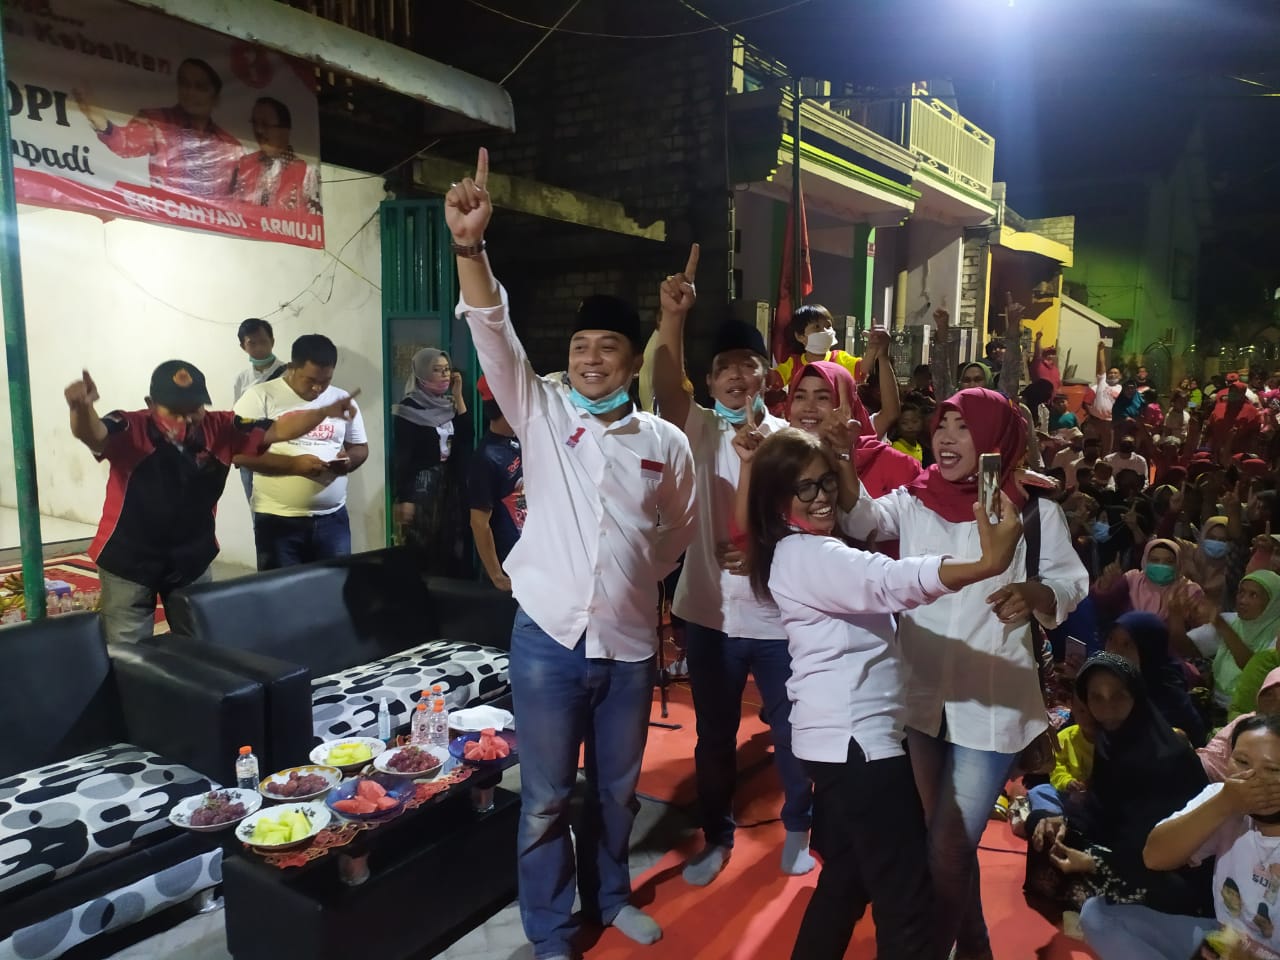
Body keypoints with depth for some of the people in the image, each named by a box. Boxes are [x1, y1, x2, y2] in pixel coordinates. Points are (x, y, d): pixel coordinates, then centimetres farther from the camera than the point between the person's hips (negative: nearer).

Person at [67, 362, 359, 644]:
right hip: (128, 564, -3)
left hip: (192, 561, 4)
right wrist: (82, 407, -63)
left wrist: (326, 411, -23)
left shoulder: (219, 428, -9)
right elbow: (91, 434, -39)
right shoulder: (130, 430, -20)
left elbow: (277, 430, -7)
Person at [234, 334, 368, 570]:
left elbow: (360, 447, 15)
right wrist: (293, 464, -20)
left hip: (333, 518, 3)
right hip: (278, 519, -3)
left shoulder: (343, 400, 8)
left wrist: (349, 460, -8)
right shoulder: (259, 397, -5)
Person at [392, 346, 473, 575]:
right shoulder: (410, 408, -9)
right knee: (421, 552, -3)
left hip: (450, 485, 6)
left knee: (451, 550, 8)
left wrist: (458, 396, -3)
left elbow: (467, 438, -2)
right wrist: (404, 499, -16)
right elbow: (402, 457, -12)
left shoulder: (448, 404, 10)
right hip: (421, 486, -6)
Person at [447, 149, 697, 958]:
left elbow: (680, 534, 14)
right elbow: (493, 334, -16)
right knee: (546, 799, 11)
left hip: (629, 644, 2)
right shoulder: (541, 412, -2)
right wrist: (471, 247, -28)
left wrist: (632, 577, 8)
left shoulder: (666, 442, 1)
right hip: (548, 638, -1)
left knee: (616, 788, 20)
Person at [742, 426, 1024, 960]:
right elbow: (894, 582, -33)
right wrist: (986, 564, -43)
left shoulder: (808, 550, 14)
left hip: (844, 735, 11)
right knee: (906, 901, -6)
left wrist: (841, 459, 12)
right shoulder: (806, 554, -18)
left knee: (846, 878, 23)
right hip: (855, 738, -11)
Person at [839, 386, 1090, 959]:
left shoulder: (1032, 510, -5)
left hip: (990, 705, -3)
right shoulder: (913, 501, 0)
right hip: (921, 697, 4)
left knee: (948, 854, -1)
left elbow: (1071, 581, -1)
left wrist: (1036, 595, -23)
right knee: (945, 841, 23)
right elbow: (860, 518, -17)